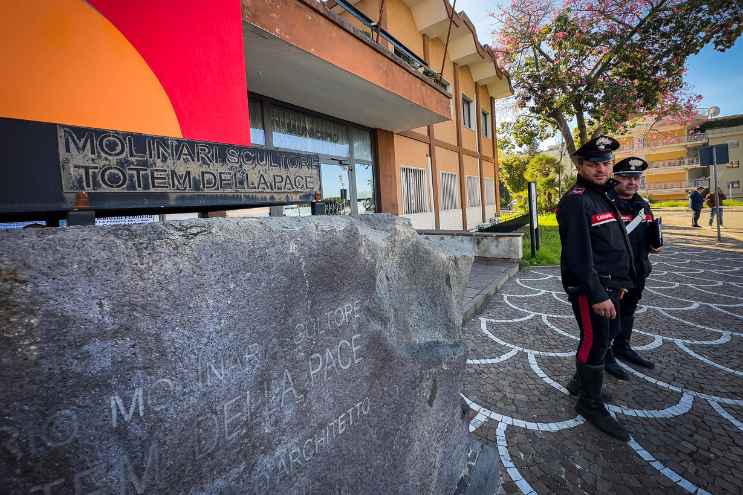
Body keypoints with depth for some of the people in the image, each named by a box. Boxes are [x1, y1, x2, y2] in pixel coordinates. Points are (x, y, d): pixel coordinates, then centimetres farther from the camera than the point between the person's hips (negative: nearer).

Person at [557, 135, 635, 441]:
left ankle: (580, 381, 39)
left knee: (608, 334, 20)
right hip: (588, 286, -10)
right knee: (595, 341, -1)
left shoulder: (603, 196, 14)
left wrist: (619, 281, 21)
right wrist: (597, 294, -24)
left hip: (607, 283, 10)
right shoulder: (576, 201, -17)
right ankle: (590, 403, 17)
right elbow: (578, 253, -24)